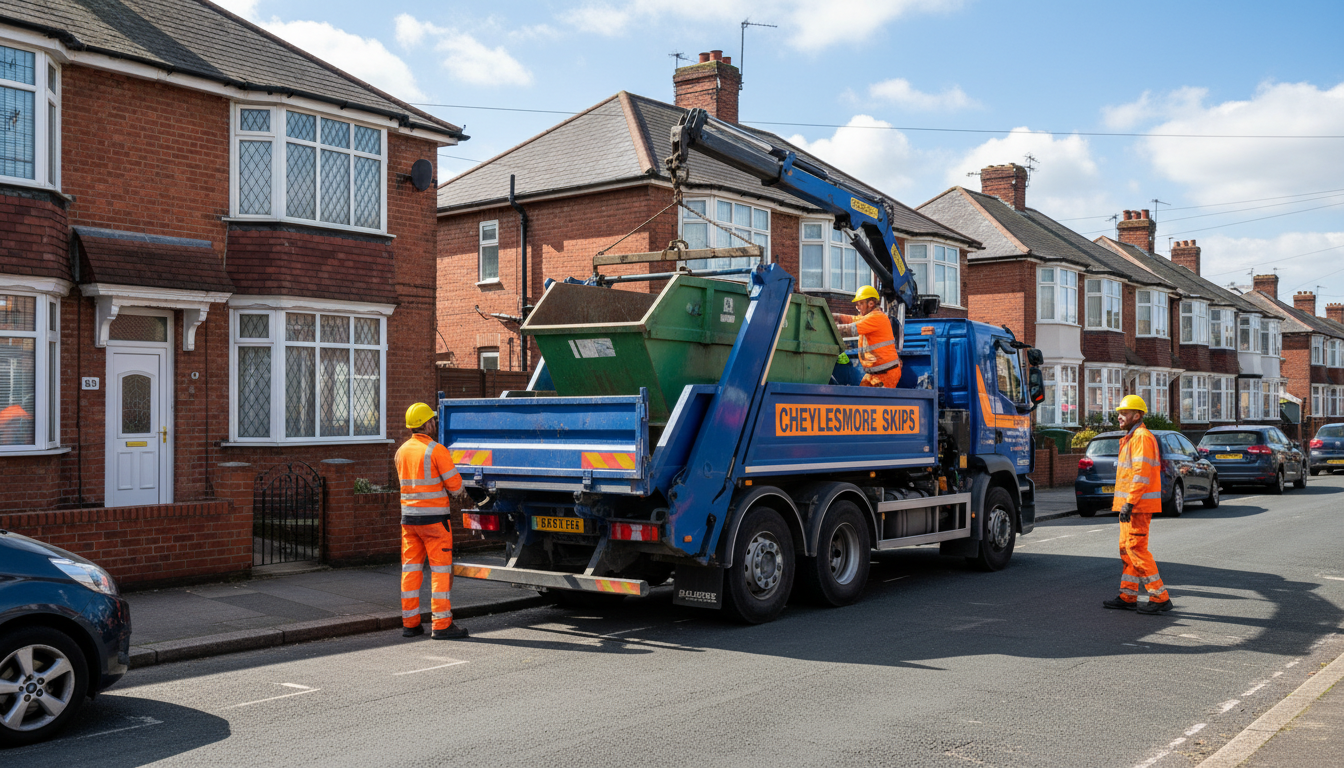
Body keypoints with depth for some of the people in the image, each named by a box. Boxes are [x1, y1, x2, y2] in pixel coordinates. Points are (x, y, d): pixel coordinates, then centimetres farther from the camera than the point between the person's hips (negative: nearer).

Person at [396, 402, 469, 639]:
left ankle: (410, 623, 14)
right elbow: (455, 485, -12)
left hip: (408, 516, 6)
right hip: (434, 517, -6)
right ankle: (442, 624, -1)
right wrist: (457, 490, 13)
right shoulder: (437, 450, -13)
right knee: (441, 569, -1)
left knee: (410, 569, 10)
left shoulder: (402, 451, 9)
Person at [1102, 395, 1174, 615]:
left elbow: (1142, 474, -22)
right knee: (1127, 549, 12)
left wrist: (1129, 503, -25)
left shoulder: (1142, 437, -14)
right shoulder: (1131, 438, 19)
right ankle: (1128, 597, 17)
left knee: (1136, 549, -10)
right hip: (1132, 504, 11)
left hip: (1138, 505, -11)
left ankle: (1160, 597, -6)